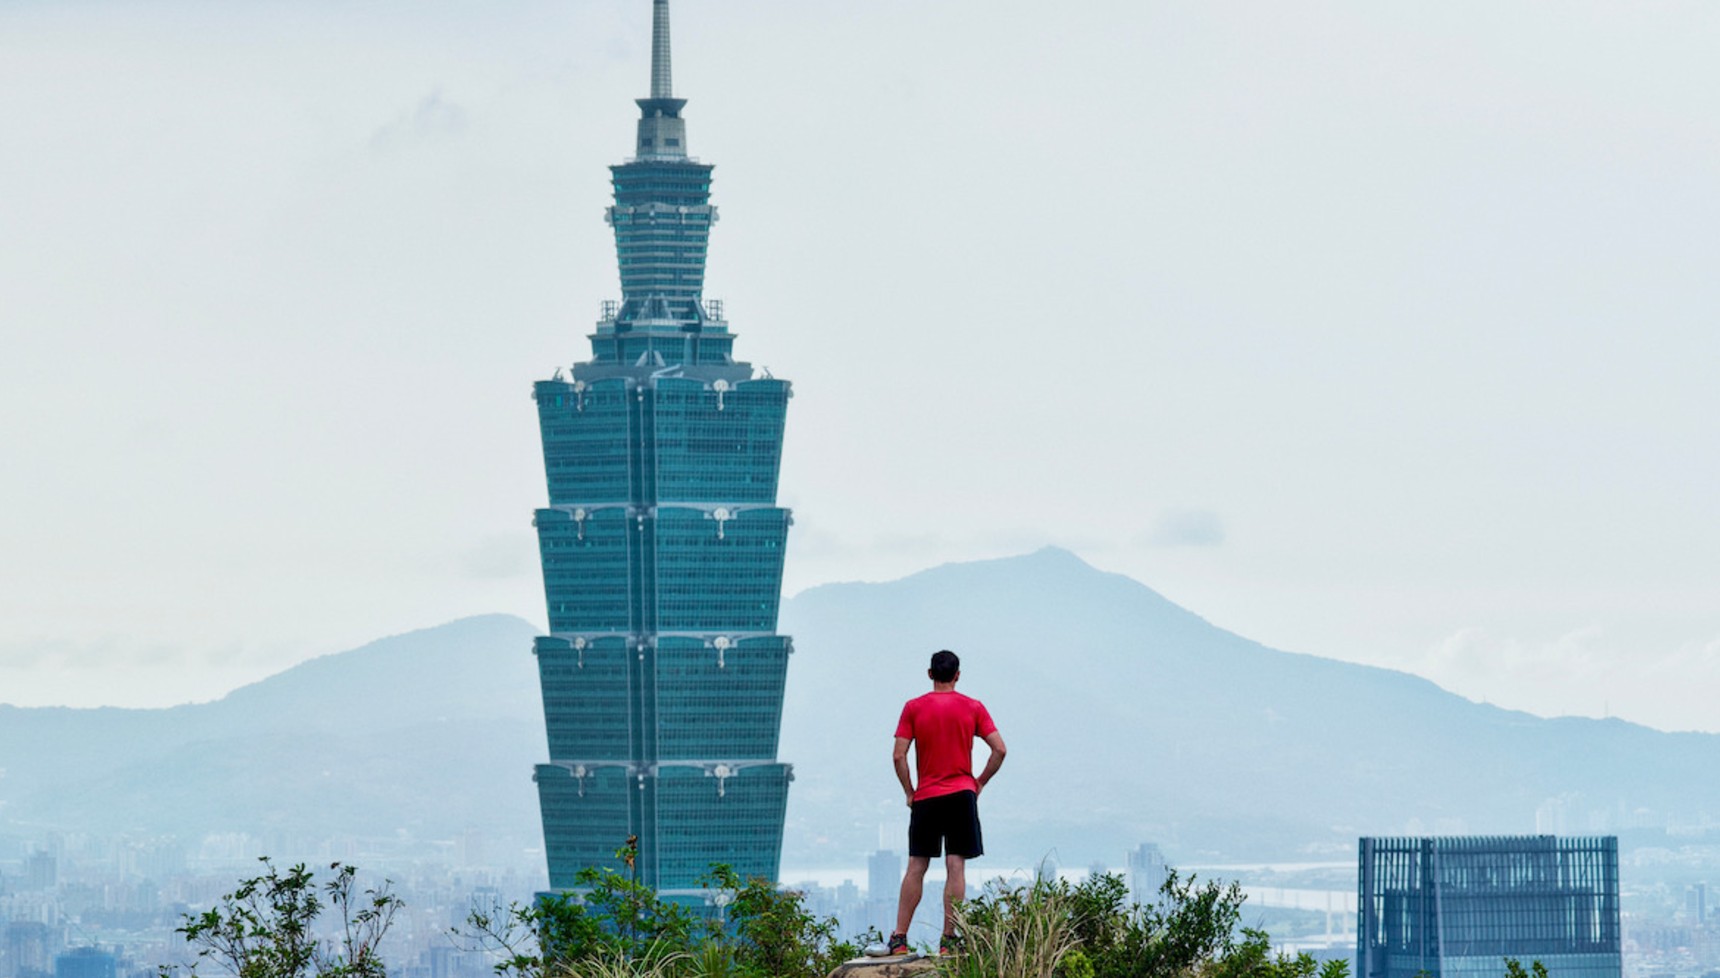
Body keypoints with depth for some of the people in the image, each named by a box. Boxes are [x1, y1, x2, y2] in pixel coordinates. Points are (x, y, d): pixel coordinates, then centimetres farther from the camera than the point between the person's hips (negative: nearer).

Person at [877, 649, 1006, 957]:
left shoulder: (914, 708, 2)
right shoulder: (973, 708, 3)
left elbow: (898, 755, -4)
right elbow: (999, 749, -3)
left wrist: (909, 791, 6)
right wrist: (980, 782, 8)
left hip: (925, 797, 1)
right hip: (961, 794, -1)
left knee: (916, 868, 7)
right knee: (956, 867, -3)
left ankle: (898, 939, 5)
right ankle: (949, 940, -7)